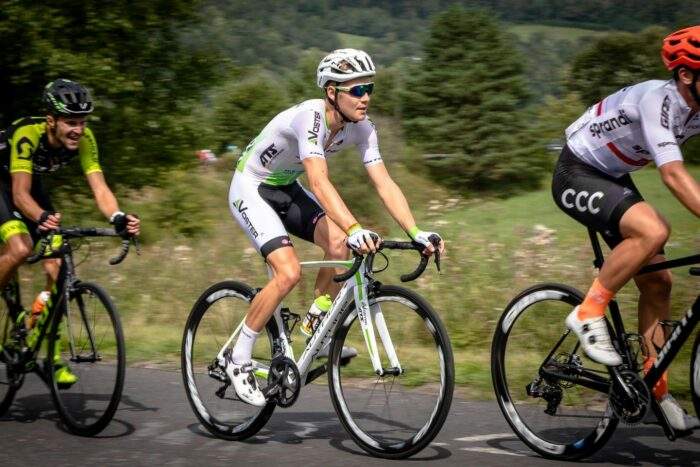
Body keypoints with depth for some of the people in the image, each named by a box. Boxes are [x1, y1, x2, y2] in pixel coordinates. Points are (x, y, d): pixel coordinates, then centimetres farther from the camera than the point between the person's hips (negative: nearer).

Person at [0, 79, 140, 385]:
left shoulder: (84, 139, -22)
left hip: (32, 185, 5)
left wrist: (118, 217, -47)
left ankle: (53, 356, 2)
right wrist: (42, 217, -61)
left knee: (56, 267, -8)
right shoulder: (27, 133, -36)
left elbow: (99, 187, -27)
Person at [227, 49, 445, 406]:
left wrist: (417, 234, -26)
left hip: (286, 188, 7)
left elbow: (385, 184, -14)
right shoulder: (310, 117, -33)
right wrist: (355, 229, -58)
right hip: (251, 188, -7)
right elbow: (320, 183, -45)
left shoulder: (361, 128, -12)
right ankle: (238, 360, -7)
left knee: (338, 243, -17)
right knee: (289, 272, -22)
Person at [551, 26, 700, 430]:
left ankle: (654, 388, 13)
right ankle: (589, 313, -17)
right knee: (653, 230, -33)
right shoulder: (657, 100, -30)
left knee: (658, 282, 4)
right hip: (577, 176, -9)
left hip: (614, 179, 9)